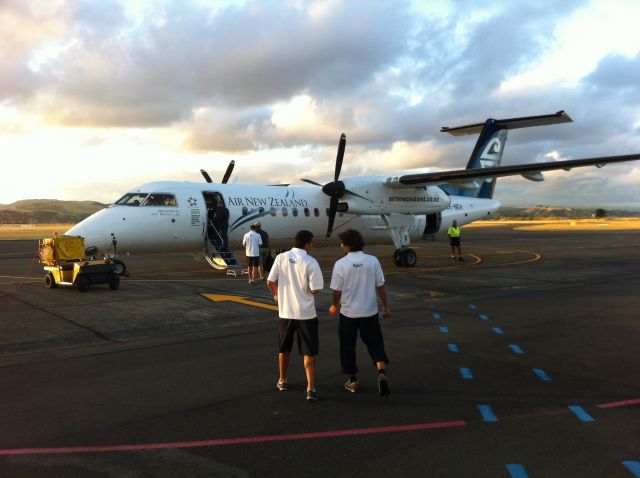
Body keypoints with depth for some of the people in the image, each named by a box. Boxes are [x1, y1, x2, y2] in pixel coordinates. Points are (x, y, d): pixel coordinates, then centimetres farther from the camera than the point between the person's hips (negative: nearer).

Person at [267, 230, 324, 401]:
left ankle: (282, 381, 35)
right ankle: (311, 388, 0)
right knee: (309, 353, 5)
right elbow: (315, 290, -12)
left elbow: (270, 282, -2)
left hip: (285, 311, 3)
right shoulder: (311, 262, -13)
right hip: (306, 313, -3)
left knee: (284, 349, 21)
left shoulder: (281, 257, -4)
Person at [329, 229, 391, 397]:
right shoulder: (373, 261, -7)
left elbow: (337, 291, -6)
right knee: (375, 343, 12)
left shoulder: (340, 264, -12)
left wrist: (335, 306, 14)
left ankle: (353, 381, 22)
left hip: (348, 313, -1)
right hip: (370, 312, 2)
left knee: (348, 346, 14)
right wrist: (386, 307, 10)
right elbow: (380, 286, -2)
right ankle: (382, 373, -9)